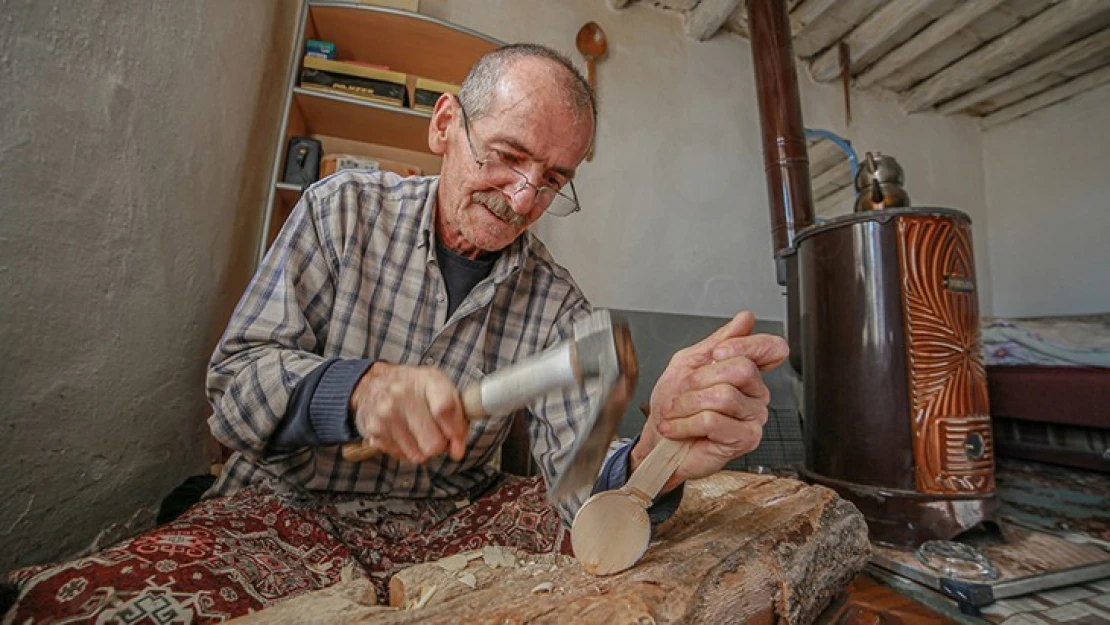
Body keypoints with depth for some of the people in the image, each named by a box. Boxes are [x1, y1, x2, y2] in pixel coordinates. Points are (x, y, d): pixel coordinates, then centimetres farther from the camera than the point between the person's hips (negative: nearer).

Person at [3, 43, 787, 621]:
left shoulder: (557, 304, -6)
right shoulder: (344, 210, -5)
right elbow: (235, 384, -8)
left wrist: (653, 459, -37)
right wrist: (361, 388, -30)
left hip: (449, 521, 1)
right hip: (287, 508, 1)